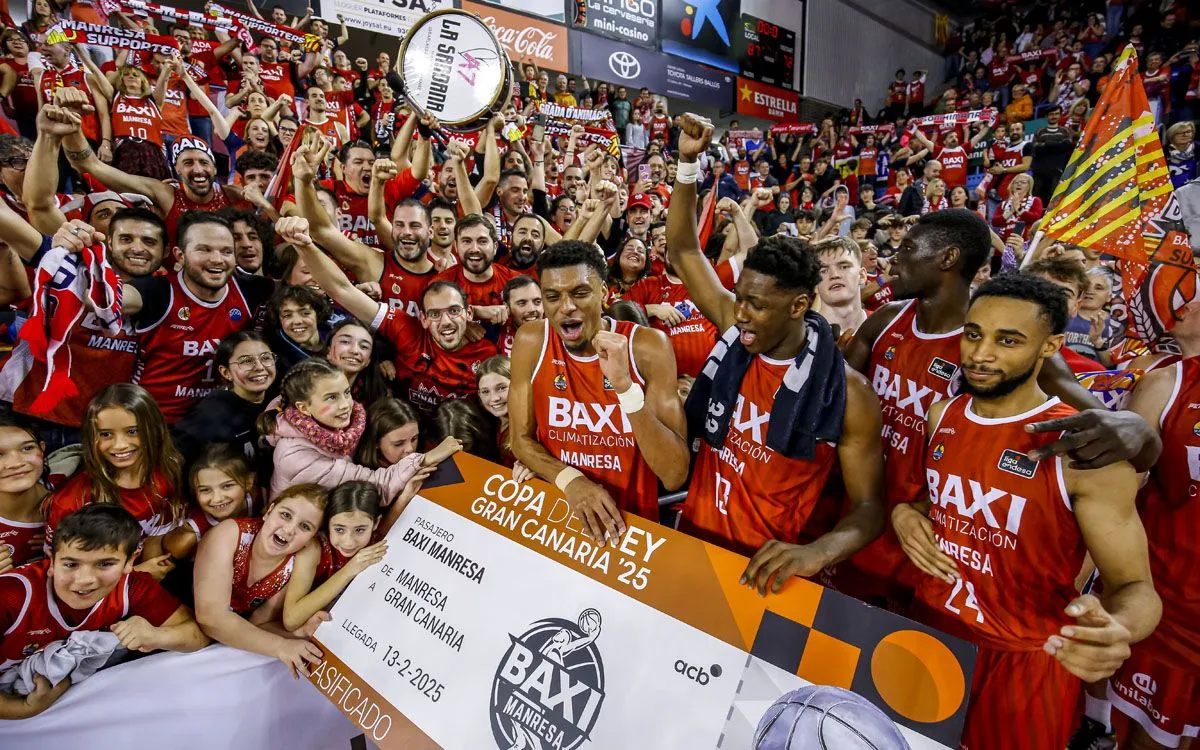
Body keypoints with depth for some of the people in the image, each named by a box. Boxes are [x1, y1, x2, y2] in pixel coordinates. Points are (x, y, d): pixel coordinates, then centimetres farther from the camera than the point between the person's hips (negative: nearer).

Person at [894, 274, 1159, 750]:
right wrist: (905, 512, -8)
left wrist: (1115, 629, -38)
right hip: (930, 633, 5)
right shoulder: (941, 417, -3)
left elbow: (1135, 587, -16)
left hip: (1024, 663, -5)